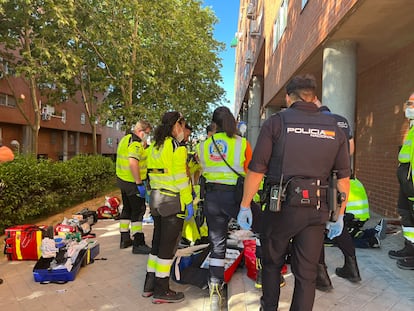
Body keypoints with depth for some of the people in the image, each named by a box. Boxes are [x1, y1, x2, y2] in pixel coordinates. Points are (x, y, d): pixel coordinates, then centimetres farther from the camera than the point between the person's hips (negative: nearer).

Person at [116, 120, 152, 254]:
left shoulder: (125, 139, 12)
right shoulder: (136, 143, -19)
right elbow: (133, 162, -32)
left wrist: (143, 146, 8)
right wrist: (139, 183, -28)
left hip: (122, 179, 10)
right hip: (132, 182, -10)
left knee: (127, 209, 19)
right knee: (138, 211, -1)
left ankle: (125, 239, 31)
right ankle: (138, 244, 5)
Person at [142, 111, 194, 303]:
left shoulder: (155, 146, 12)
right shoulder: (176, 147, -14)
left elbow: (152, 173, 14)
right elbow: (181, 178, -17)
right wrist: (189, 202, -12)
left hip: (156, 199, 9)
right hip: (173, 202, -8)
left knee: (157, 242, 18)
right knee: (168, 246, 2)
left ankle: (149, 286, 29)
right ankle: (161, 291, 14)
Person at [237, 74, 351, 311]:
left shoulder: (277, 122, -4)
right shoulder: (334, 129, 6)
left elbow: (256, 170, -9)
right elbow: (344, 177, 7)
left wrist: (245, 206, -2)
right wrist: (339, 214, 15)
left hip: (282, 206, -2)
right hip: (317, 209, 2)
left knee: (272, 262, 20)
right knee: (307, 272, 13)